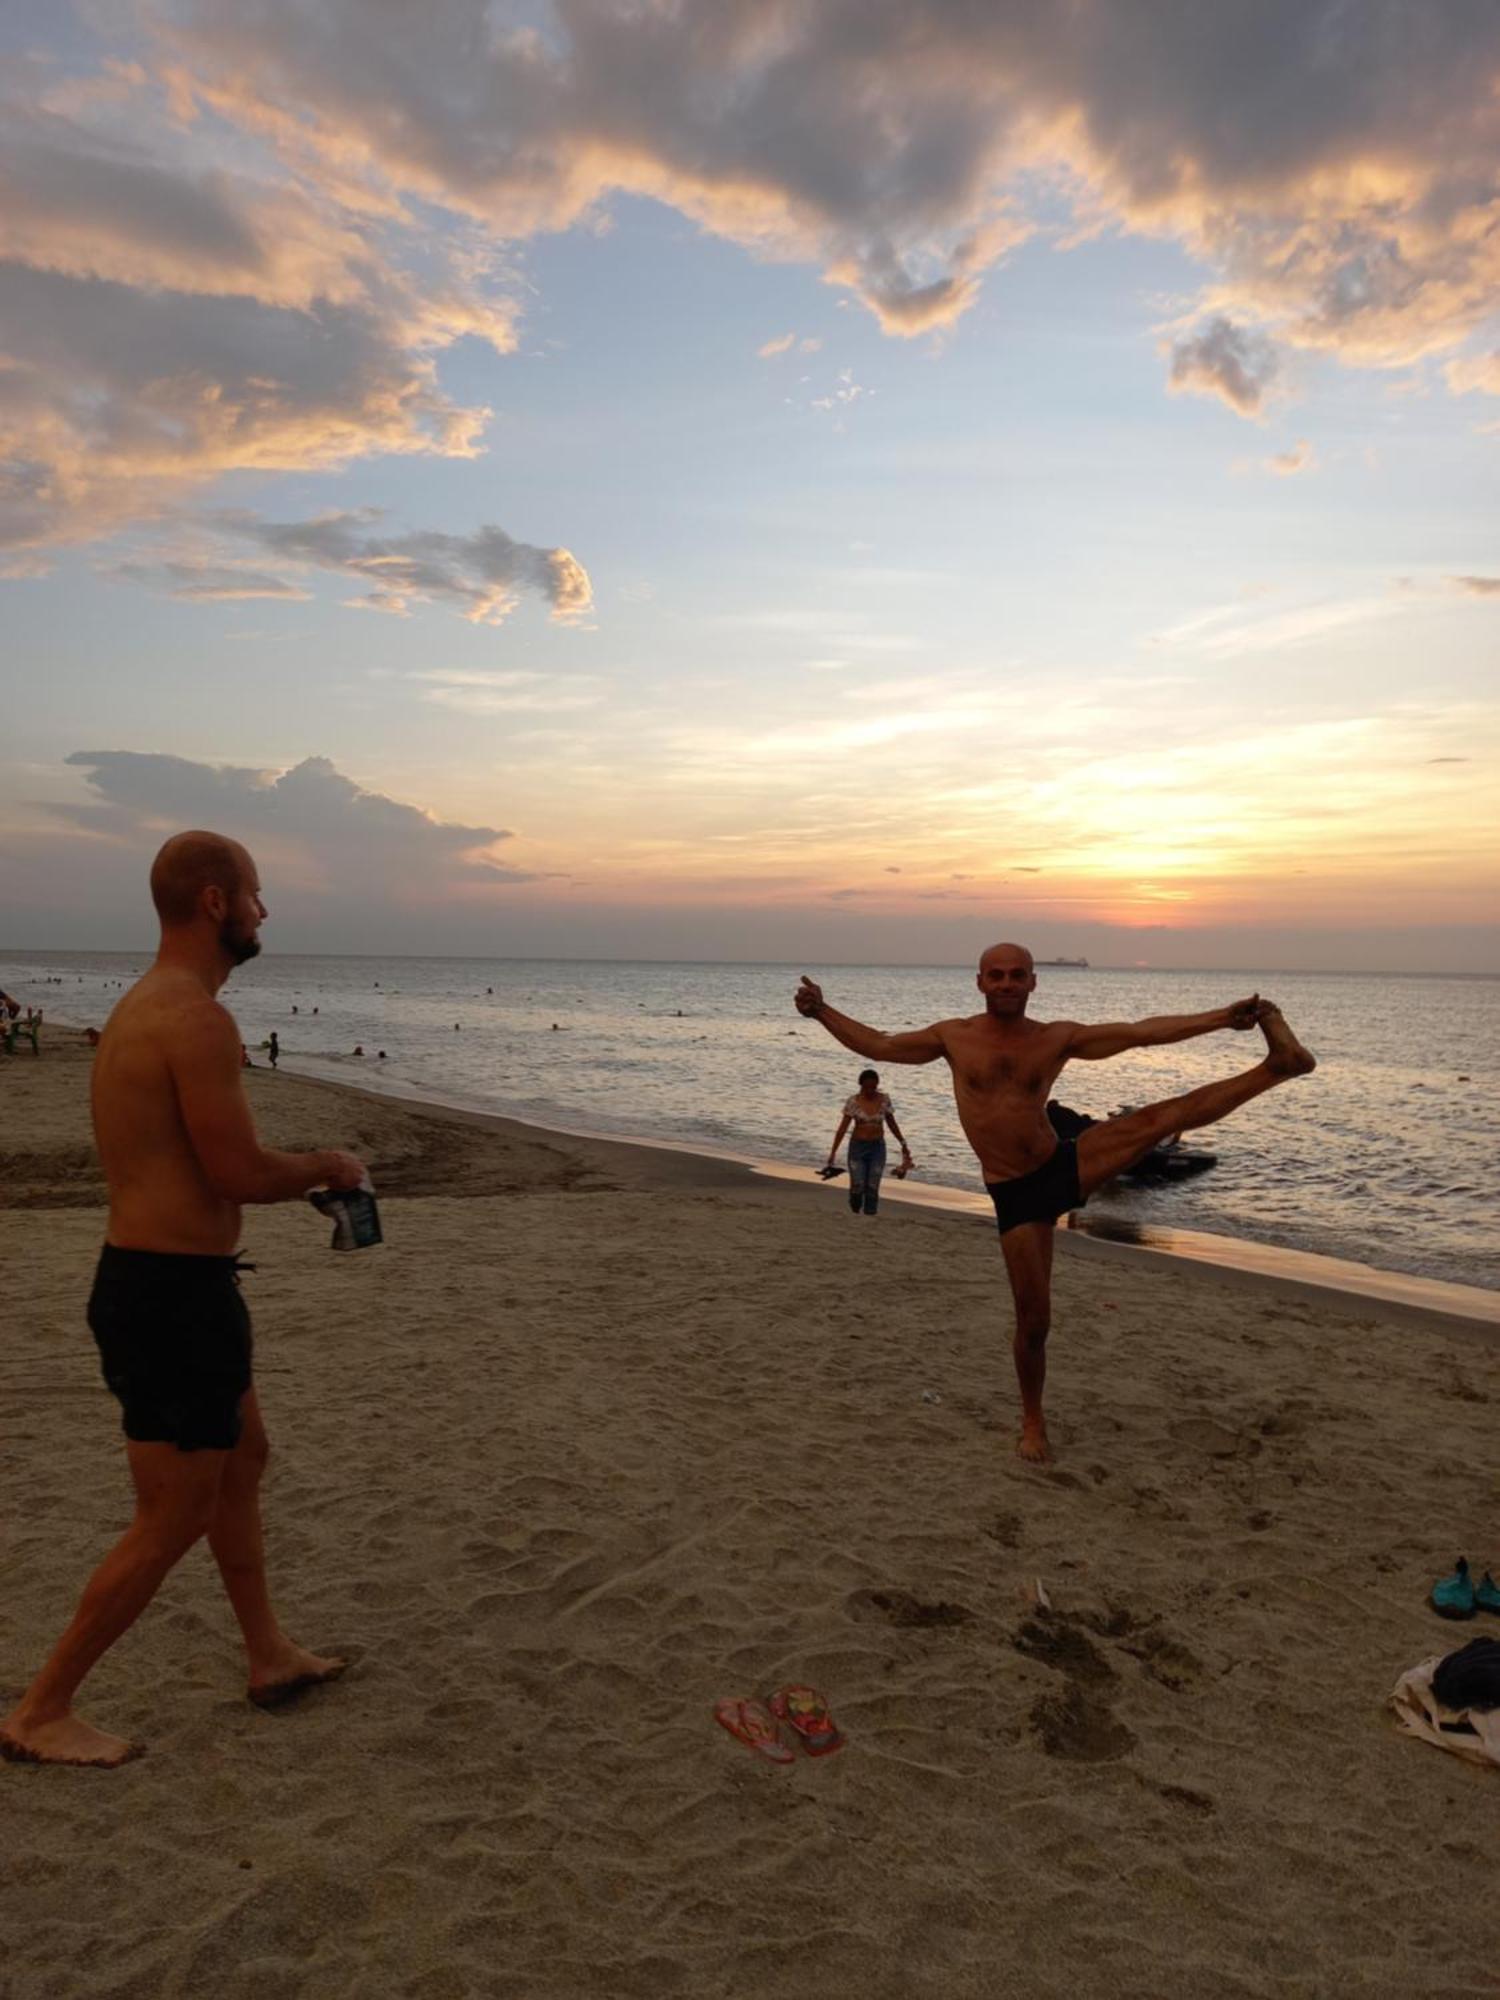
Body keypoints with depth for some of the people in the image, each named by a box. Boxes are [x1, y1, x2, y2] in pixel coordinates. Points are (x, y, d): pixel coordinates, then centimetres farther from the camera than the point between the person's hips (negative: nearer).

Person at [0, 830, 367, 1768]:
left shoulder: (141, 1006, 11)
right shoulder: (198, 1019, -22)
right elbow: (239, 1172, -23)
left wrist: (302, 1176, 13)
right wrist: (326, 1166, -5)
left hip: (151, 1278, 11)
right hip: (174, 1293, -11)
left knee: (243, 1456, 23)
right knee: (173, 1522, 4)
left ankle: (271, 1654, 37)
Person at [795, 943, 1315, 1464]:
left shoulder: (1057, 1037, 0)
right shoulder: (954, 1036, 0)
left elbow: (1142, 1032, -2)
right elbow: (878, 1045, 9)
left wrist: (1223, 1016, -8)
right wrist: (822, 1011, 2)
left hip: (1067, 1166, 1)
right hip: (1016, 1197, -1)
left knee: (1162, 1116, -19)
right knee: (1033, 1319, 3)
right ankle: (1032, 1422, 24)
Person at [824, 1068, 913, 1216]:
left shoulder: (884, 1100, -4)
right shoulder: (853, 1102, -10)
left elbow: (892, 1123, 9)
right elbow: (843, 1127, -10)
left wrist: (903, 1144, 13)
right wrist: (833, 1151, -14)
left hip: (878, 1148, 1)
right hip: (857, 1147, -1)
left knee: (872, 1188, -3)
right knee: (857, 1187, -5)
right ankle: (856, 1212, 25)